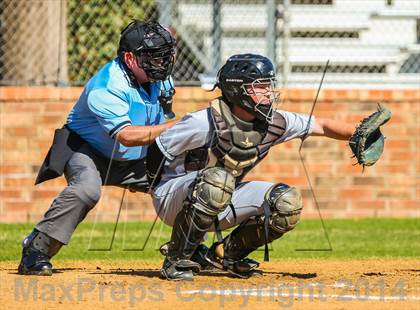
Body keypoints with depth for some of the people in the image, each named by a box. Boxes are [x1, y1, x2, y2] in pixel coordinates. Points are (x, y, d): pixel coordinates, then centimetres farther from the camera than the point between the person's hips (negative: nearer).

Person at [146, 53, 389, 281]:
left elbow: (322, 126, -1)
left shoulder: (274, 122, -8)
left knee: (287, 202, -11)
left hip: (219, 203, 6)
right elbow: (157, 152, -17)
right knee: (217, 179, -39)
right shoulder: (204, 123, -26)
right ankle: (177, 259, -24)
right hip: (172, 197, -6)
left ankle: (226, 254, 6)